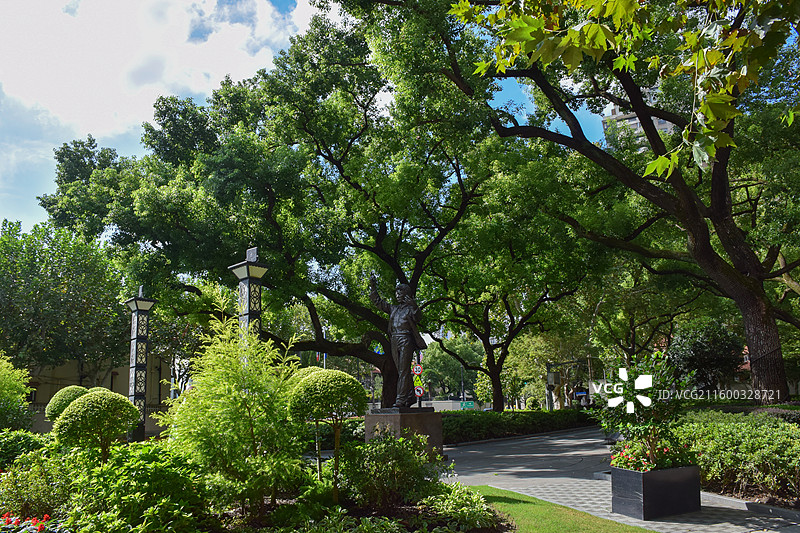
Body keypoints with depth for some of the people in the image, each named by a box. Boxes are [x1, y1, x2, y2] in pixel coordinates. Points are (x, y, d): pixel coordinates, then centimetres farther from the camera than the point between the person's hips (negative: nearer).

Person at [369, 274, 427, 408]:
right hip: (394, 342, 6)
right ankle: (411, 396, 12)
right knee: (401, 371, 6)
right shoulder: (393, 309, 20)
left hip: (406, 341, -6)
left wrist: (415, 306, -30)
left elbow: (418, 318, -14)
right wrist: (373, 287, 16)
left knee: (403, 371, -11)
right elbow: (378, 302, 23)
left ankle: (401, 399, -16)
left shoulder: (411, 308, 4)